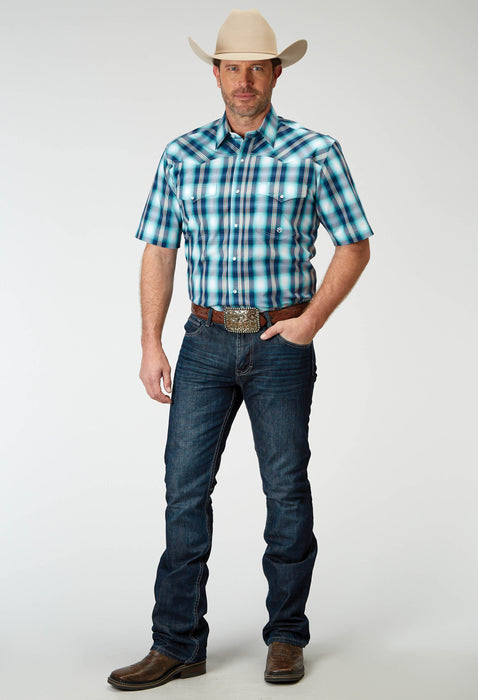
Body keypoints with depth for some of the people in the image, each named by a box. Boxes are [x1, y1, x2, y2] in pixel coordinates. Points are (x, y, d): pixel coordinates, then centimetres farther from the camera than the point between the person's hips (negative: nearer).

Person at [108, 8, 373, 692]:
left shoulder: (314, 153, -1)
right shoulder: (182, 156, 6)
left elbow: (355, 245, 3)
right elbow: (158, 251, 8)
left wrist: (312, 321, -7)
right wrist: (151, 344, 1)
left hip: (280, 342, -2)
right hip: (206, 341, 2)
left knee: (287, 490, 5)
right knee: (185, 487, 0)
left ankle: (287, 636, 20)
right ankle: (178, 644, 9)